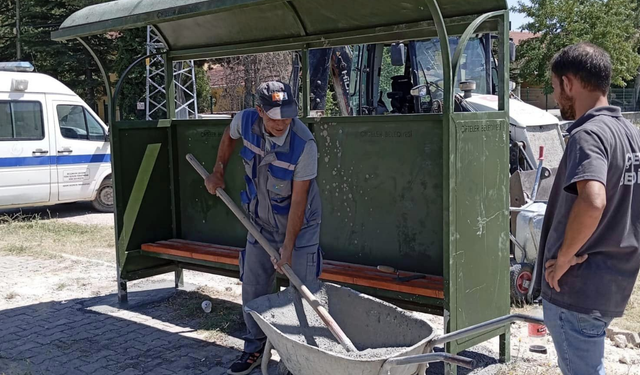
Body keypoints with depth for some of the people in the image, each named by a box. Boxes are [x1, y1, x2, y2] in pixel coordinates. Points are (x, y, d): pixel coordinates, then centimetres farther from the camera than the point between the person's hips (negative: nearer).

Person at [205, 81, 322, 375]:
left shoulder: (304, 144, -29)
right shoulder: (246, 120, -17)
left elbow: (298, 200, -25)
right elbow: (229, 135, 11)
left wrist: (288, 246, -22)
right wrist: (218, 171, 4)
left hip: (299, 225, -4)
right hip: (261, 222, 5)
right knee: (252, 289, 11)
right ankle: (254, 349, 29)